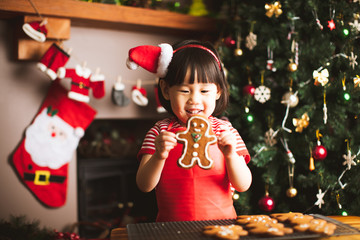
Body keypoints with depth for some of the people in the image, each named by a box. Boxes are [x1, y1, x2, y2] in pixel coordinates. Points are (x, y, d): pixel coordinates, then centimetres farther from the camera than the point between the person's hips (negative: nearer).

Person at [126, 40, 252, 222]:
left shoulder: (224, 130, 3)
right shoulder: (160, 132, 2)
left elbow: (243, 186, 0)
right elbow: (144, 186, -5)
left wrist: (231, 155, -17)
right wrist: (159, 157, -21)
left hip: (220, 226, 0)